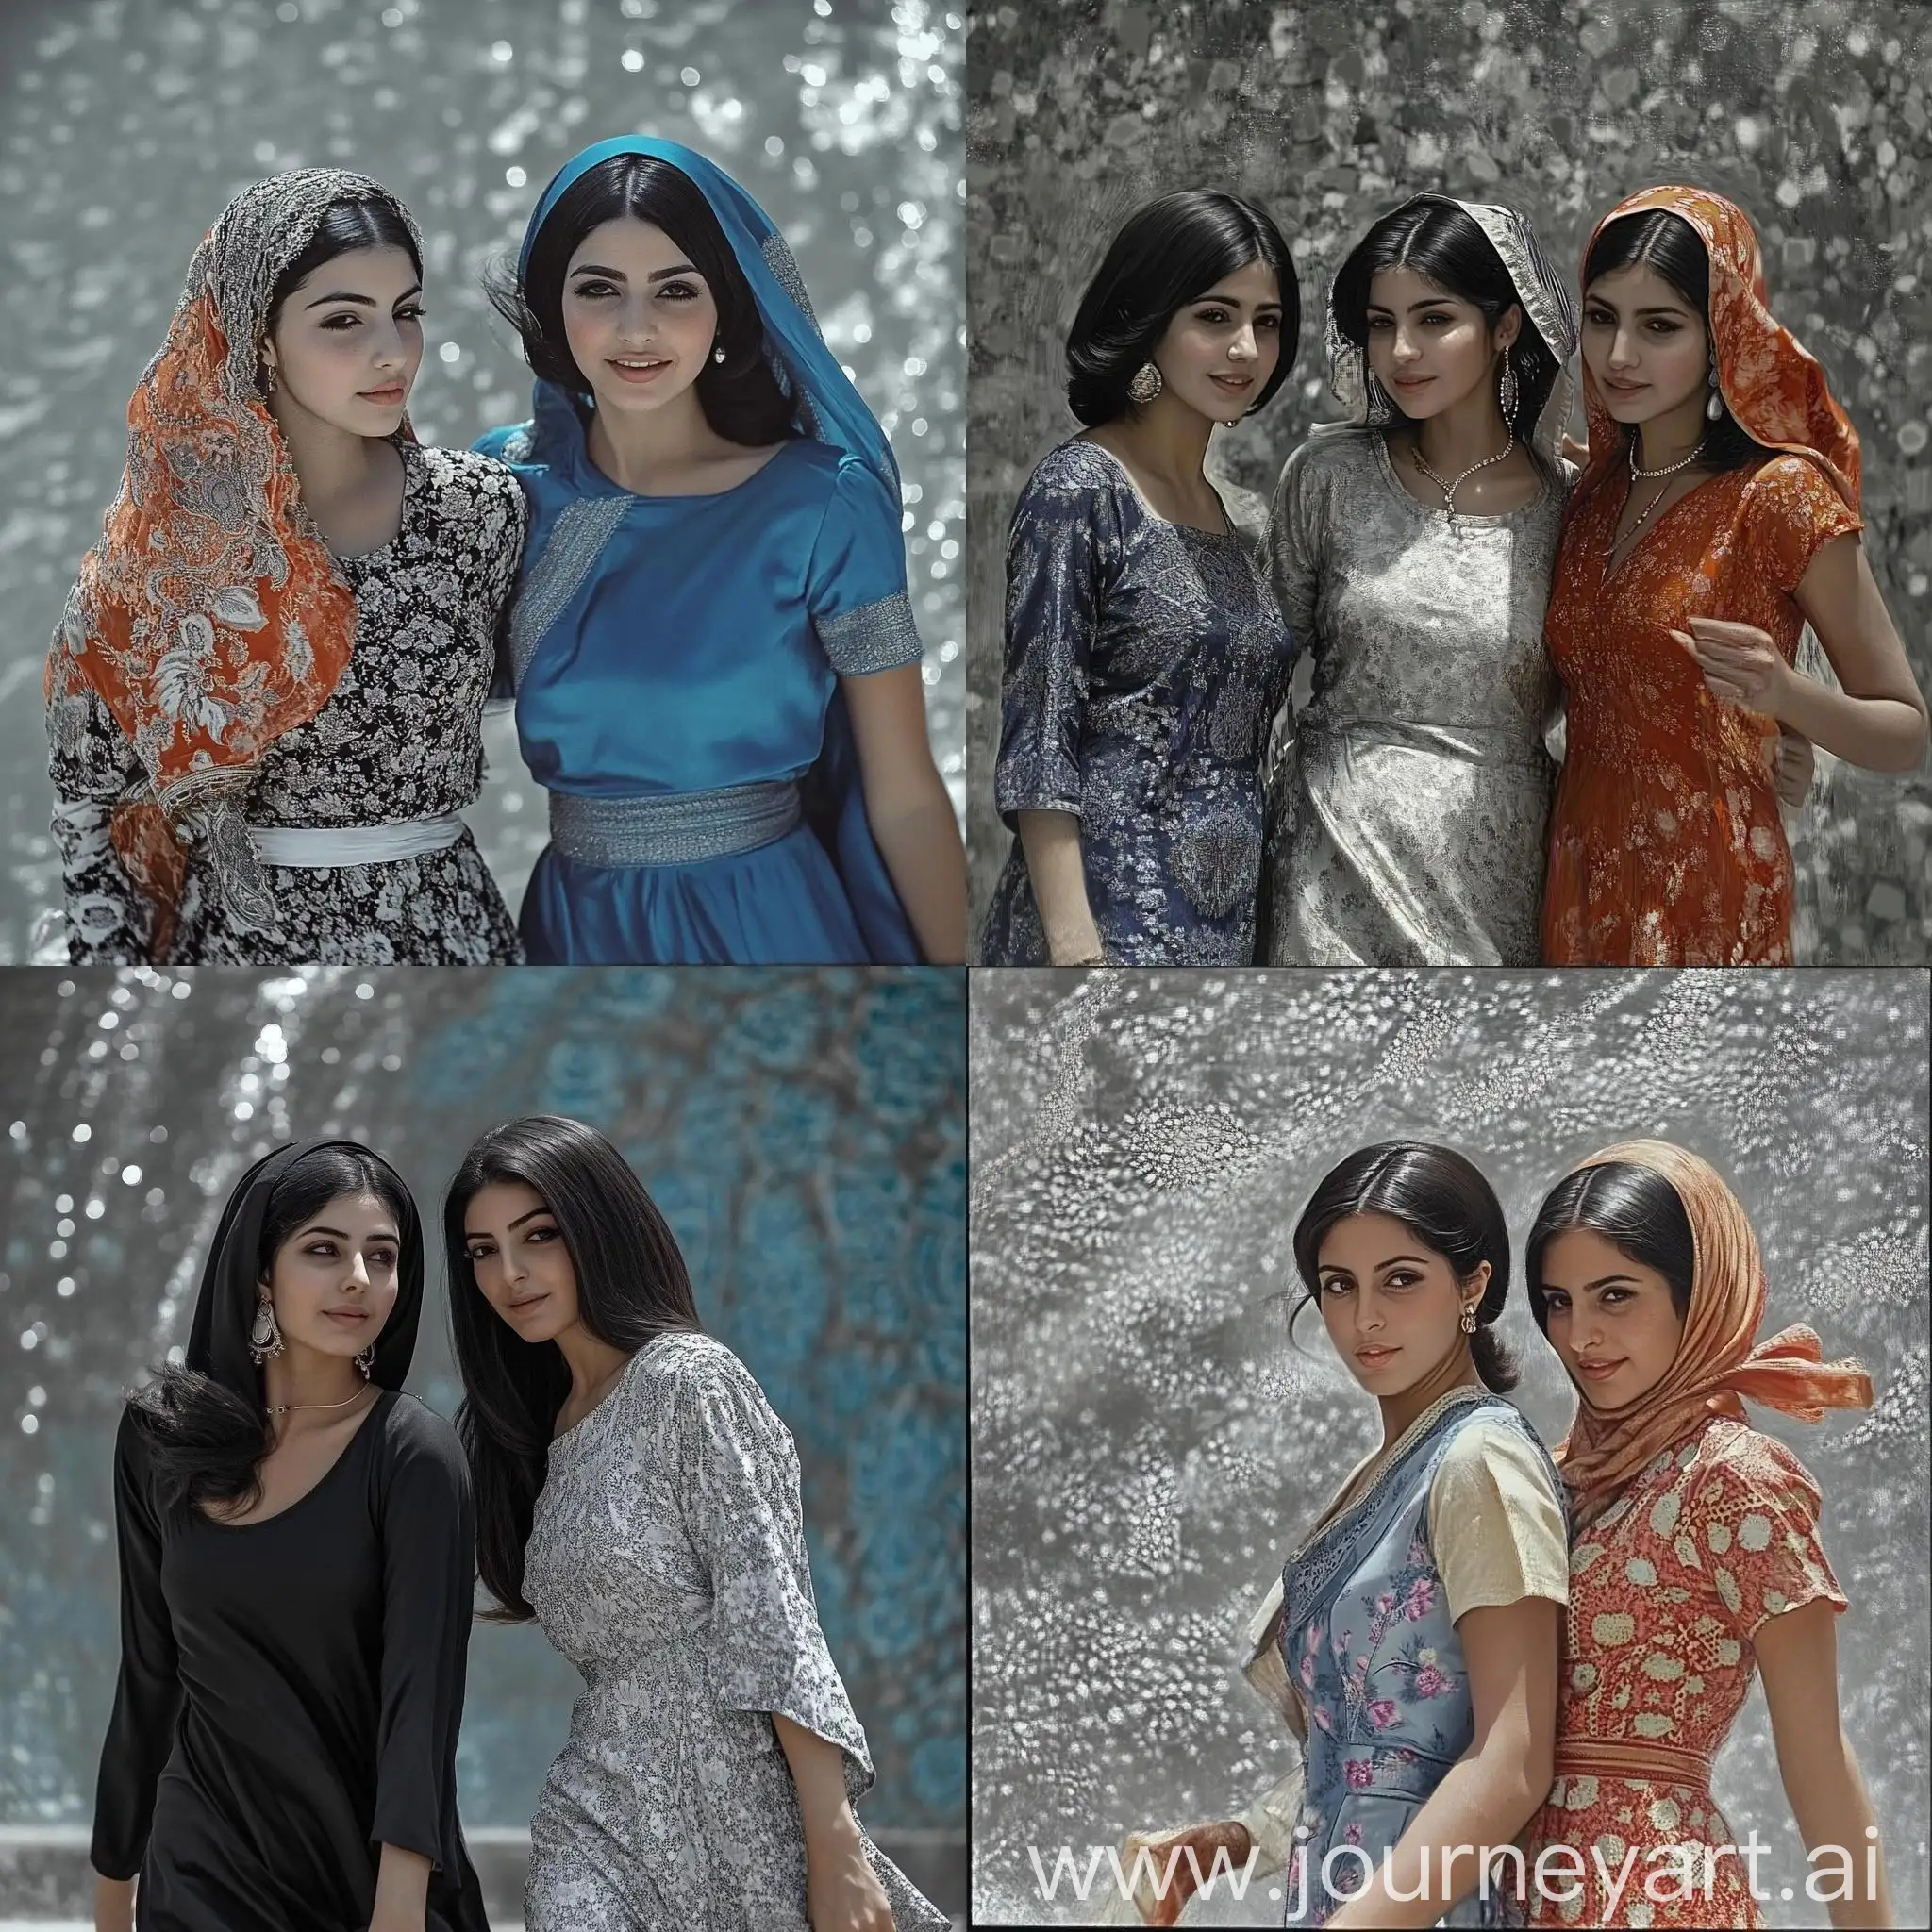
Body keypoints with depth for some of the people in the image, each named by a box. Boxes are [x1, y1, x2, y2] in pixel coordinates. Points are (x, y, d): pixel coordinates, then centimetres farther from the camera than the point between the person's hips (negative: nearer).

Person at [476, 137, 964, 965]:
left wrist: (954, 963, -18)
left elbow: (905, 799, -12)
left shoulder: (823, 503, -11)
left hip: (763, 928, -3)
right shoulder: (507, 480, -1)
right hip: (573, 927, 3)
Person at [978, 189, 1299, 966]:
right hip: (1112, 919, -7)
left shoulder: (1239, 521, 15)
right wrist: (1074, 949, -20)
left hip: (1228, 924, 7)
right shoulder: (1078, 489, -7)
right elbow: (1036, 748, -13)